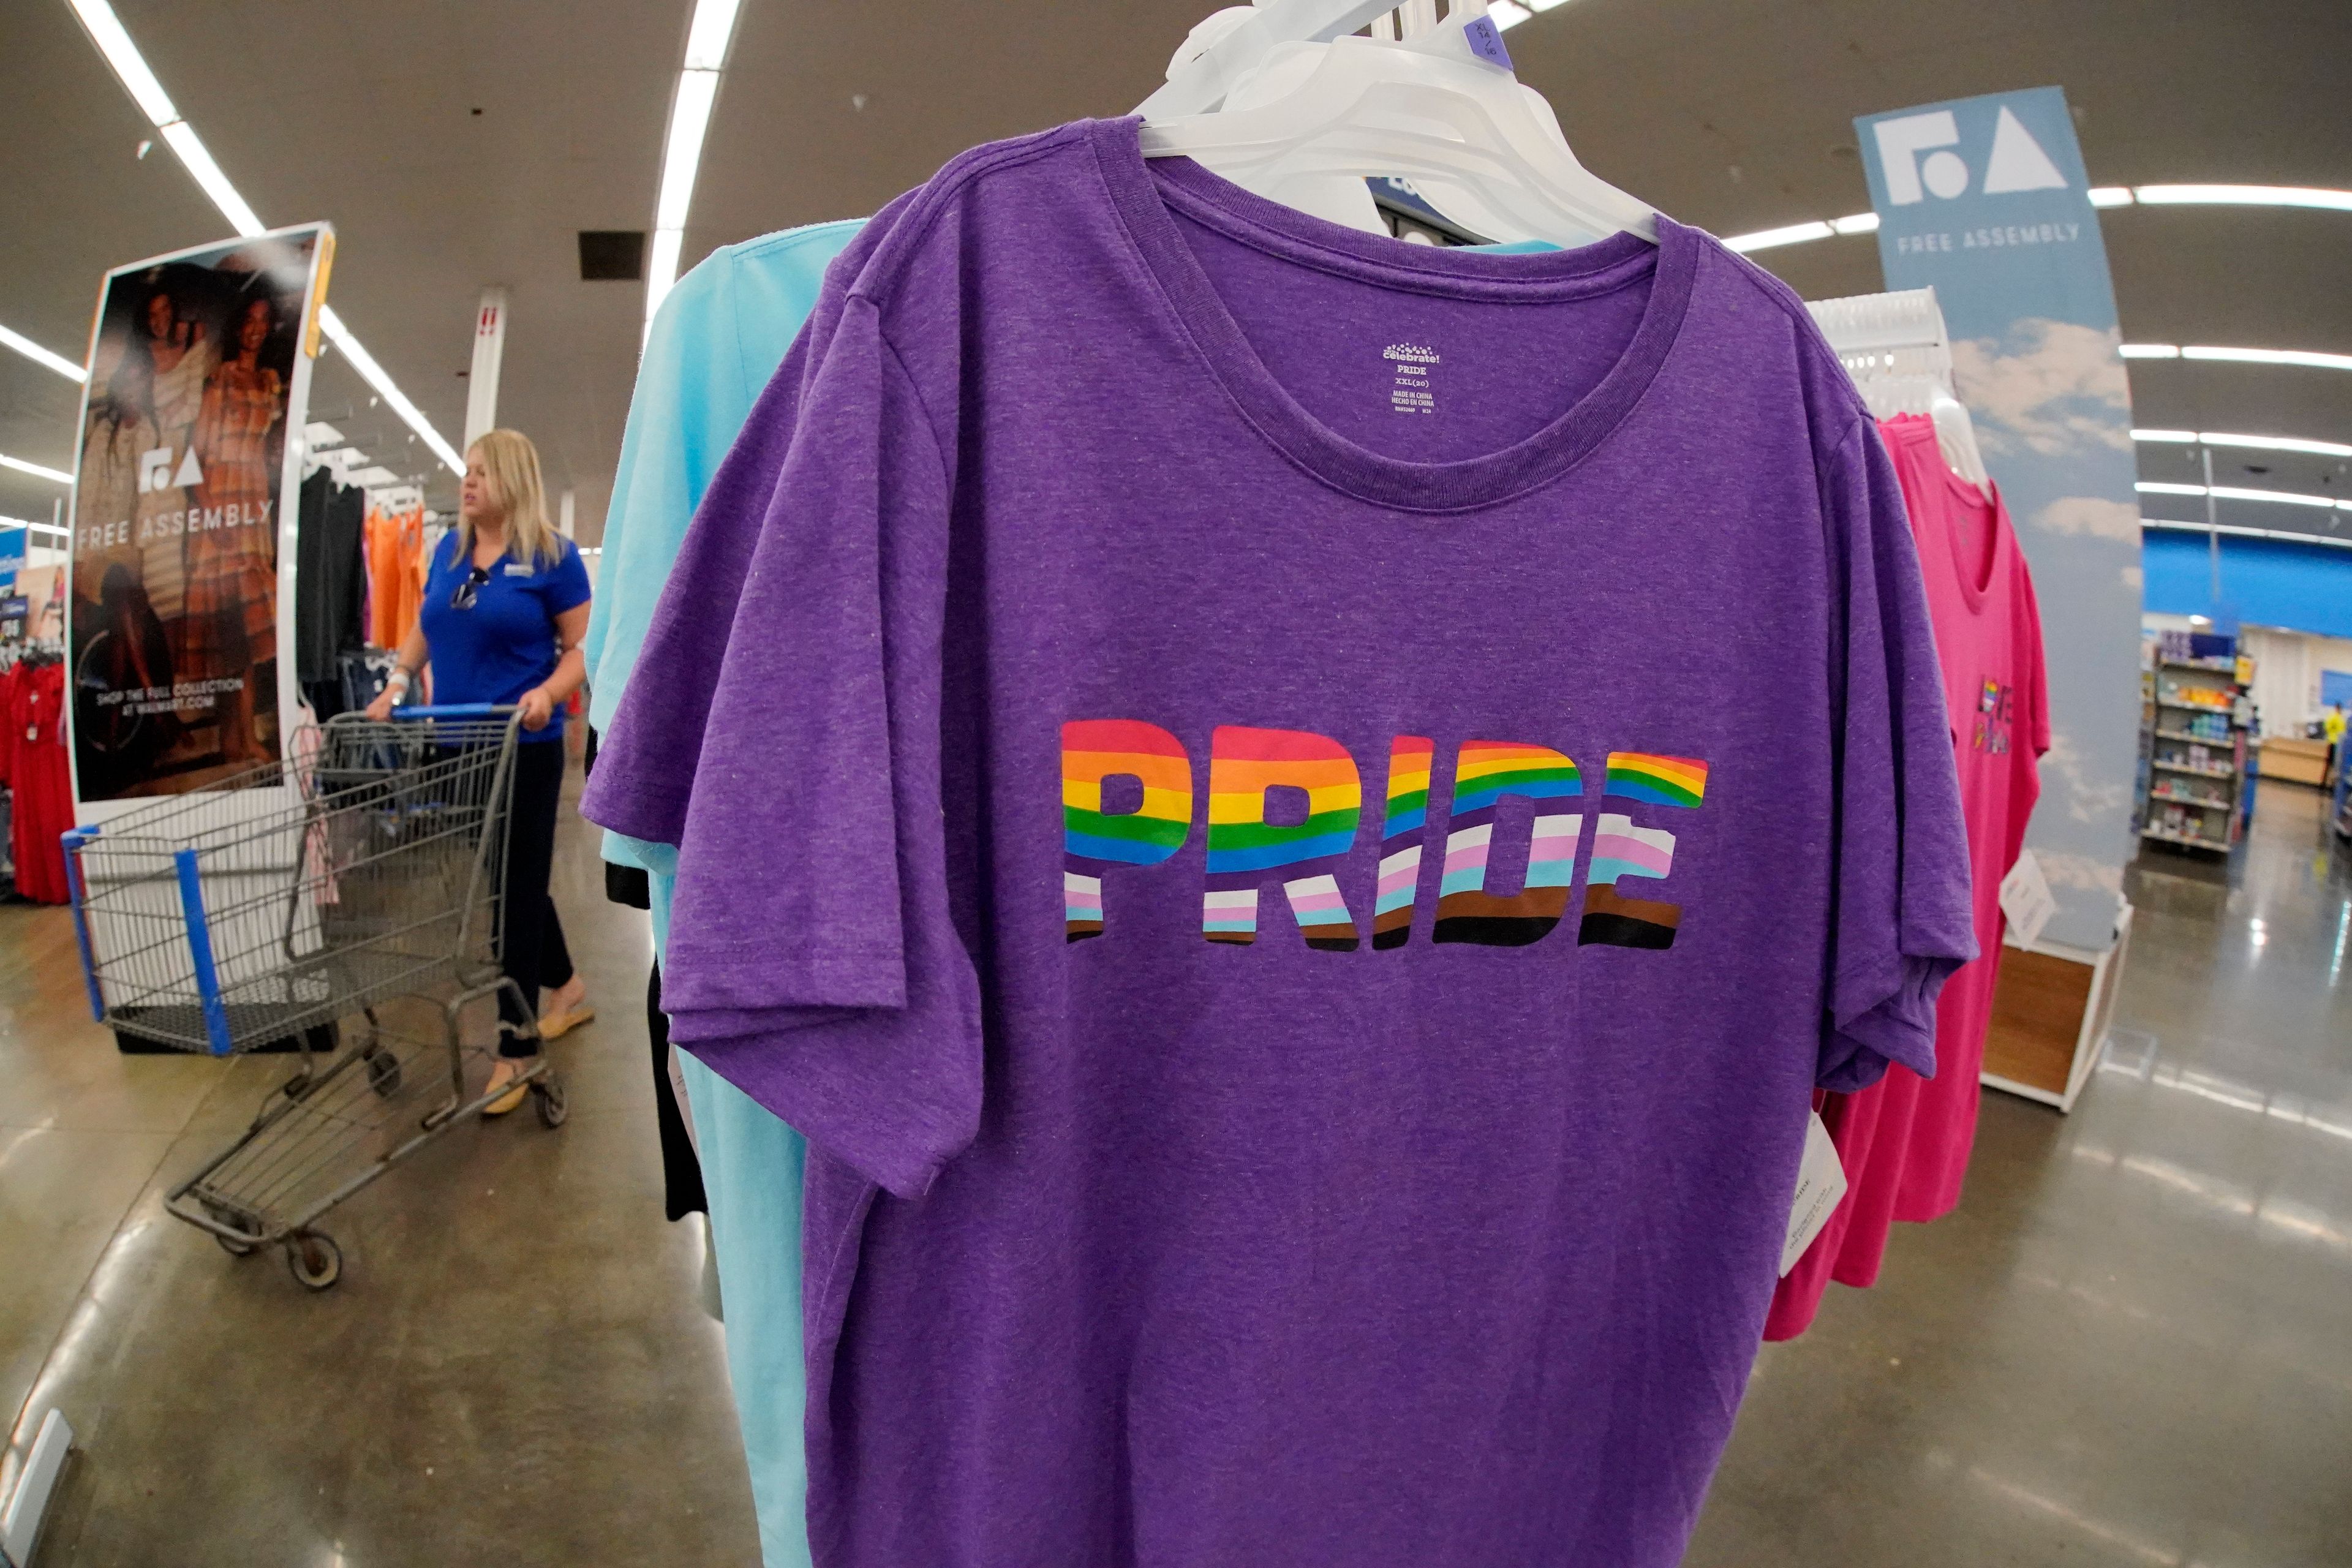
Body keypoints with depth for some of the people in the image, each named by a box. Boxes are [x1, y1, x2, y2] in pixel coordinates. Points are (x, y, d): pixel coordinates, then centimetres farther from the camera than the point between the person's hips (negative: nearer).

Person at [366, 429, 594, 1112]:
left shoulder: (553, 557, -7)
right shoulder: (449, 550, 10)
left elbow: (582, 647, -8)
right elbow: (424, 627, 18)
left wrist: (547, 693, -25)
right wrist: (399, 682, 2)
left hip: (523, 748, -6)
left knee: (516, 888, -2)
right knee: (503, 879, 16)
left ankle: (513, 1051, 7)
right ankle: (569, 988, 35)